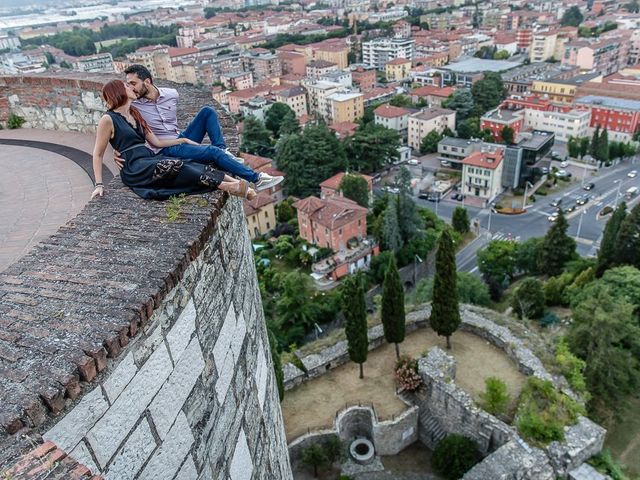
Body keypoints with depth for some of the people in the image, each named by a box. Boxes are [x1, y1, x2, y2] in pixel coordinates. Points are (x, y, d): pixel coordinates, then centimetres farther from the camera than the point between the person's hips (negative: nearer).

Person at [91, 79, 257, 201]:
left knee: (193, 165, -17)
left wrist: (183, 140, 19)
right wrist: (99, 185, -8)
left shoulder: (134, 114, 20)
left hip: (151, 158, 7)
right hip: (135, 168, -7)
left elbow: (156, 142, 20)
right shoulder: (108, 119, -2)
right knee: (175, 165, -31)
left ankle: (236, 183, -31)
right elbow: (98, 154, 0)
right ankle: (227, 187, -40)